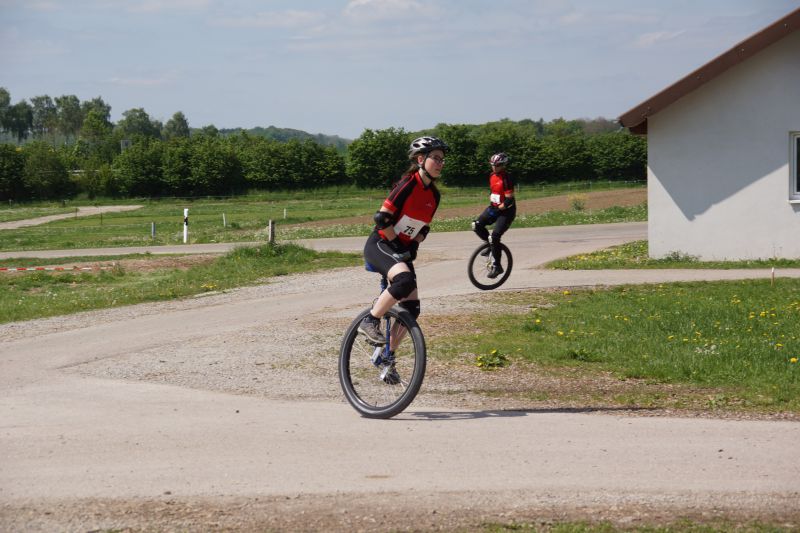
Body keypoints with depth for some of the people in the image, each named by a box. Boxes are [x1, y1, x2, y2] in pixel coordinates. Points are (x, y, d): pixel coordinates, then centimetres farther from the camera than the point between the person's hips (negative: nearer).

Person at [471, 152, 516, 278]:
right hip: (494, 208, 8)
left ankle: (496, 266, -6)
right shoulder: (492, 176, 6)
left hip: (506, 211, -8)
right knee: (477, 225, -8)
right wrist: (491, 202, 10)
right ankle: (490, 245, 16)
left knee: (494, 236, -17)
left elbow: (509, 200, -23)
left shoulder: (506, 179, -20)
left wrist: (498, 209, -19)